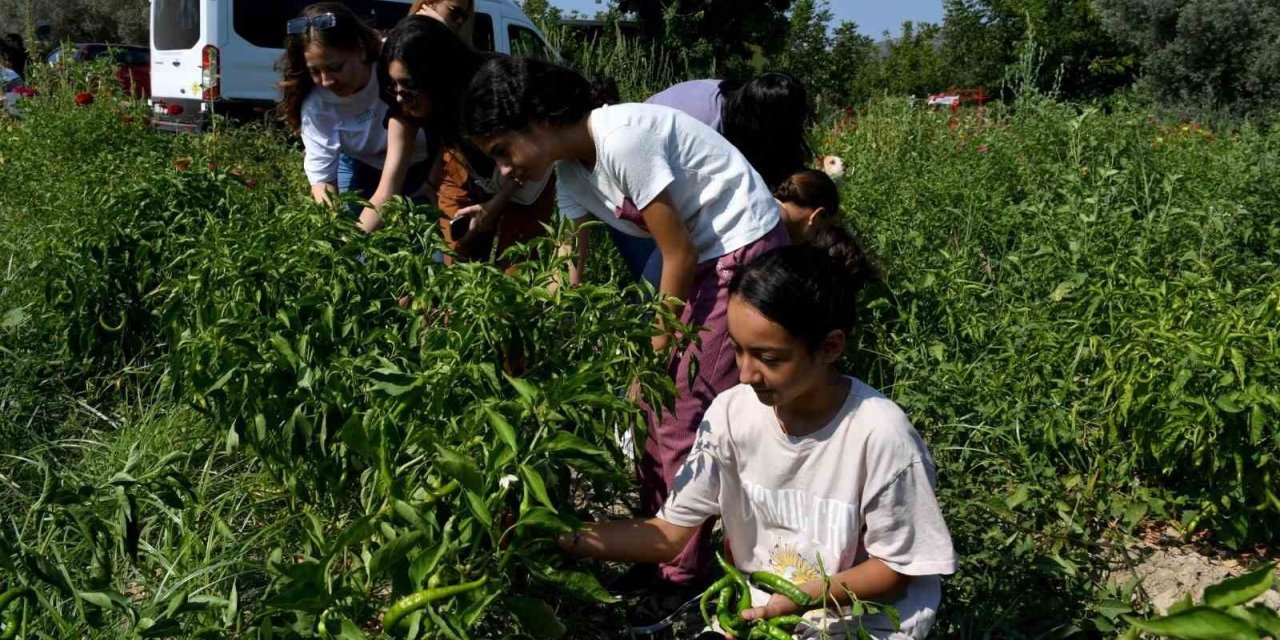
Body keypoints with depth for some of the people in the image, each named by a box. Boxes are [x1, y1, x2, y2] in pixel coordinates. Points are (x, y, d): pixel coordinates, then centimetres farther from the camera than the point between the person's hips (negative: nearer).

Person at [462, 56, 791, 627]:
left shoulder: (622, 140, -24)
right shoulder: (571, 169, 3)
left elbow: (680, 254, -18)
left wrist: (660, 344, -8)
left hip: (745, 252, -9)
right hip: (701, 259, 9)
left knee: (685, 418, -7)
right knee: (653, 403, 10)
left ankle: (683, 579, 5)